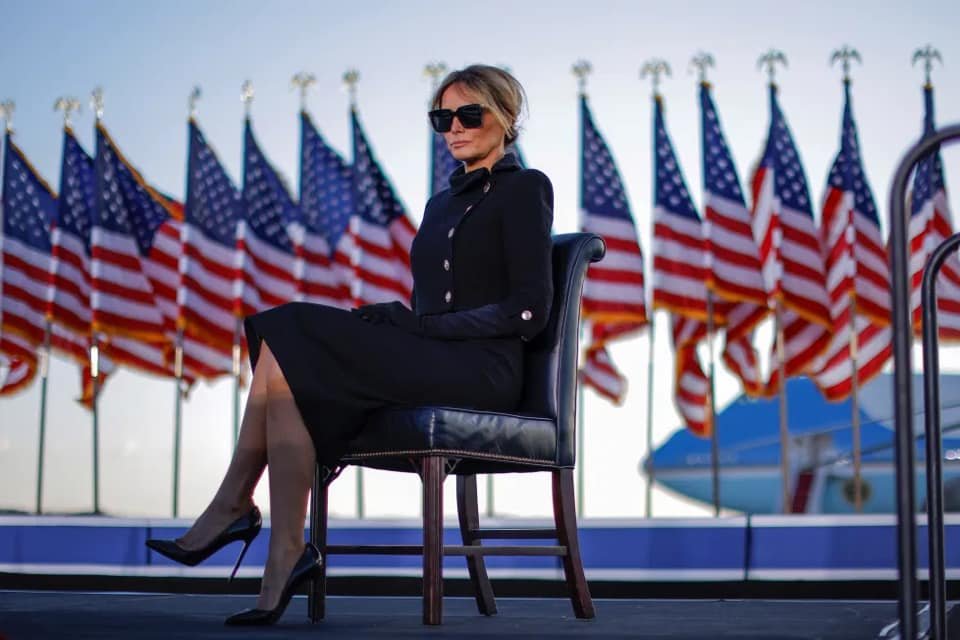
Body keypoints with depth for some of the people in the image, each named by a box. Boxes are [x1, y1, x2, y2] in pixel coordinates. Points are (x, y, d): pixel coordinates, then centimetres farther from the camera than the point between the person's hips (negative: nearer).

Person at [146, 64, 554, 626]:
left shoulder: (525, 188, 2)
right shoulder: (442, 203, 25)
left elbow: (530, 309, -9)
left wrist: (424, 324, -13)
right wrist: (396, 317, -1)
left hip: (484, 370, -7)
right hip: (431, 367, 7)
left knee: (283, 350, -23)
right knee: (289, 367, -21)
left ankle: (234, 506, -12)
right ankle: (284, 564, -26)